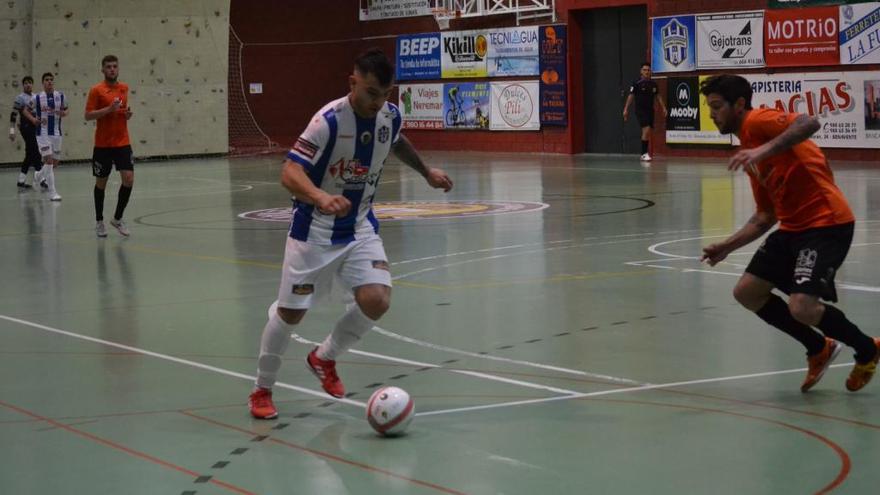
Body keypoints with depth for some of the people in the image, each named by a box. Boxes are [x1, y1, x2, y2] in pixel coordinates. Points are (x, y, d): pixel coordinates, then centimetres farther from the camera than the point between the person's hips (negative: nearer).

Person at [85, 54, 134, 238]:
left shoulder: (124, 88, 8)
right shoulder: (96, 90, -7)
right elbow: (88, 115, -12)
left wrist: (127, 113, 2)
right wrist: (109, 109, -23)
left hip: (122, 142, 4)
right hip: (103, 144, -3)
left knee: (129, 179, -9)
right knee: (101, 182, 7)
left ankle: (118, 218, 7)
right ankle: (99, 221, 22)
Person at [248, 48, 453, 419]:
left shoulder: (390, 115, -5)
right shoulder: (329, 120, -25)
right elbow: (290, 173, -34)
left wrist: (426, 171, 28)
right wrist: (321, 197, -51)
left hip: (360, 228, 5)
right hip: (314, 231, -5)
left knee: (376, 301, -14)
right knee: (290, 313, 1)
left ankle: (324, 358, 15)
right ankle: (262, 390, 24)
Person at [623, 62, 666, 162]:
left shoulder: (653, 84, 9)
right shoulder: (636, 83, -6)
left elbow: (657, 97, 17)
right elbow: (631, 96, -6)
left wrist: (663, 108, 10)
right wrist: (626, 109, -11)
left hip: (650, 110, 6)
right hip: (640, 110, -6)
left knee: (647, 133, 7)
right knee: (646, 130, -18)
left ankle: (644, 154, 18)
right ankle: (644, 153, -13)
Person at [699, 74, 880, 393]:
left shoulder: (758, 121, -9)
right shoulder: (750, 152, 19)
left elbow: (809, 123, -30)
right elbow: (765, 217, 22)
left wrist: (763, 151, -39)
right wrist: (727, 246, 16)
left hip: (827, 223, -10)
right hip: (793, 227, 10)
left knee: (802, 307, -20)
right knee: (746, 292, 7)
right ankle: (819, 349, 21)